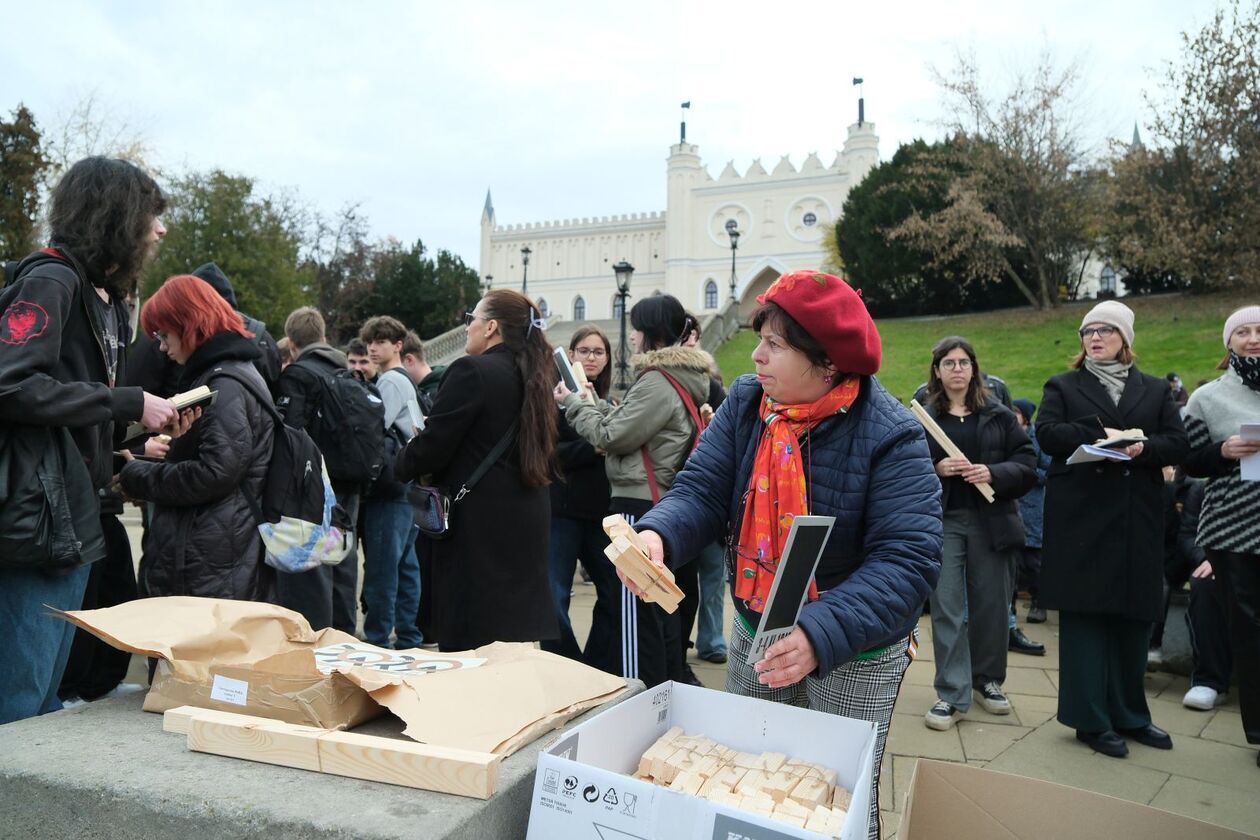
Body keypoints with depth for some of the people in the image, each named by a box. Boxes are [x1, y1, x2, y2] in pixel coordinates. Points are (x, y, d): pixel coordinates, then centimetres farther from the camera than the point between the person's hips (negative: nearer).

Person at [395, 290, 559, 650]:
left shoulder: (472, 371, -13)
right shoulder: (530, 377, 11)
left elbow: (432, 446, -16)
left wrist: (403, 463, 7)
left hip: (479, 524, -8)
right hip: (526, 520, 8)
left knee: (471, 641, 0)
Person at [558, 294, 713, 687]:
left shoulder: (658, 382, -16)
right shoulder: (681, 378, 14)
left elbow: (612, 436, -14)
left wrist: (572, 403, -1)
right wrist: (591, 403, 10)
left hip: (641, 506, -10)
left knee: (636, 609, -4)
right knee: (661, 602, 17)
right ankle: (670, 684, 26)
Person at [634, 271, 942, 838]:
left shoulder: (890, 437, -23)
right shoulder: (744, 402, -7)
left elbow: (907, 562, -29)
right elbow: (702, 492, -13)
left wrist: (820, 635, -42)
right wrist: (657, 535, -36)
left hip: (854, 653, -4)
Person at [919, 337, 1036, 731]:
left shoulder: (998, 415, 7)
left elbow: (1027, 462, 2)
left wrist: (994, 473, -15)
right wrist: (935, 469, -17)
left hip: (992, 520, 2)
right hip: (942, 521, -1)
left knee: (991, 605, 10)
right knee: (947, 607, -1)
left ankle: (988, 679, 29)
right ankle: (951, 694, 6)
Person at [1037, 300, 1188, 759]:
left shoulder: (1154, 390, 17)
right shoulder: (1063, 386, 11)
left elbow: (1178, 443, 5)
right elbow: (1047, 433, -6)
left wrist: (1142, 448, -15)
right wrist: (1101, 435, -18)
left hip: (1138, 519, 3)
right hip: (1081, 517, -3)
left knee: (1135, 614, 7)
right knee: (1085, 613, -2)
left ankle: (1128, 714, 20)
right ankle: (1091, 719, 5)